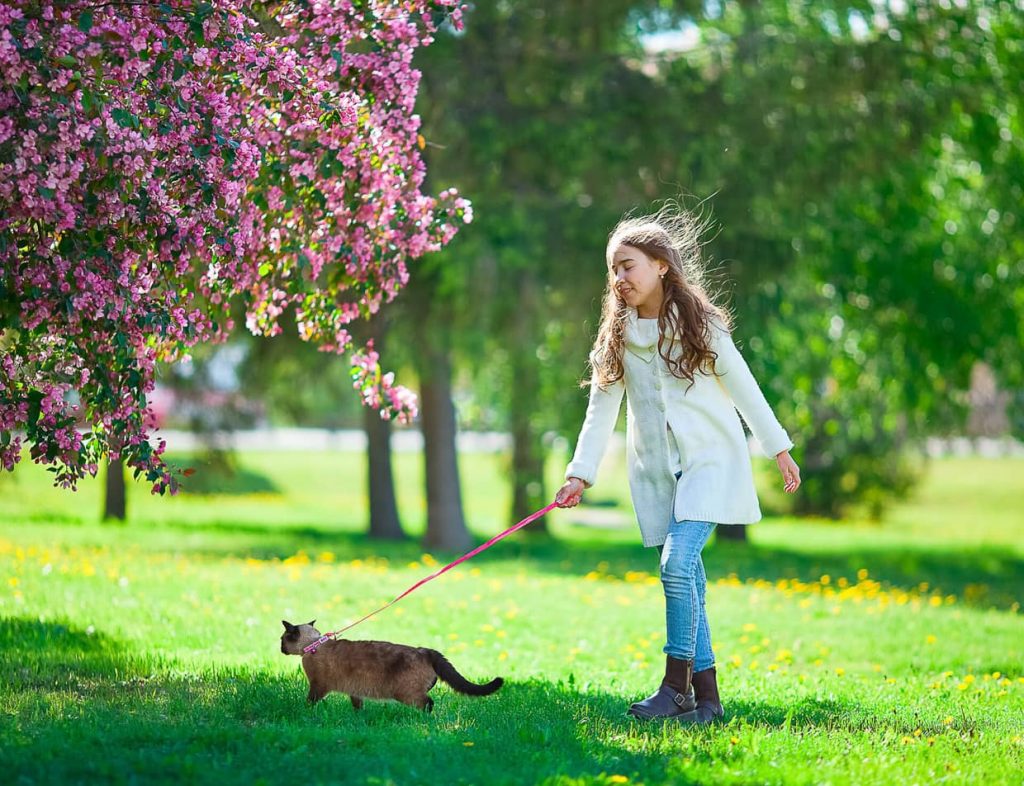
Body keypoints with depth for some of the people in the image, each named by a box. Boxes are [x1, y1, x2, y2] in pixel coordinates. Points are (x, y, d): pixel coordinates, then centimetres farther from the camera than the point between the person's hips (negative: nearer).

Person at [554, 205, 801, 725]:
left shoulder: (699, 322, -2)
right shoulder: (616, 335, 7)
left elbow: (742, 386, 2)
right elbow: (601, 409, 4)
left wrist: (779, 449, 4)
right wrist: (580, 473, -5)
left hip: (709, 460, -4)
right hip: (656, 470, 4)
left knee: (677, 563, -21)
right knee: (685, 582, 4)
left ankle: (676, 684, -15)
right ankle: (706, 697, 8)